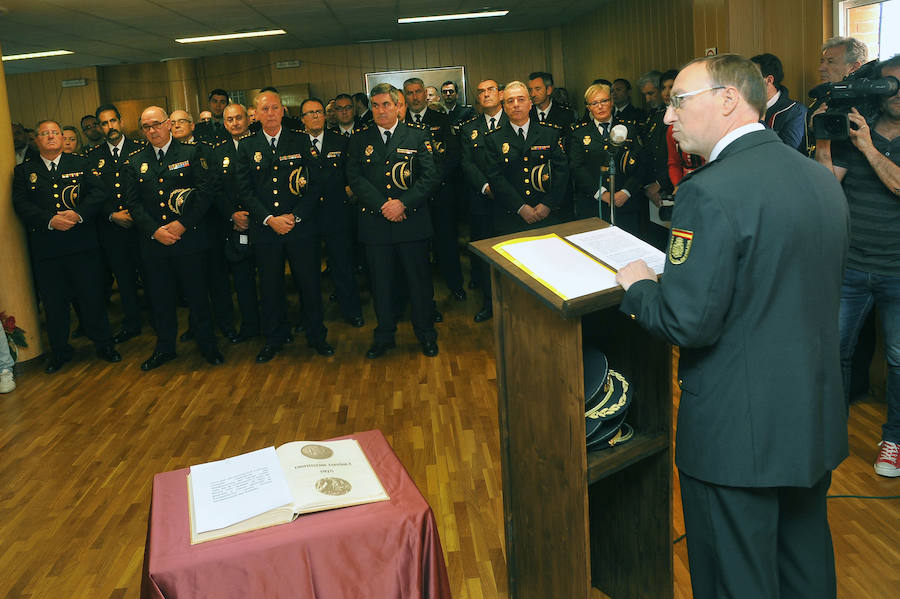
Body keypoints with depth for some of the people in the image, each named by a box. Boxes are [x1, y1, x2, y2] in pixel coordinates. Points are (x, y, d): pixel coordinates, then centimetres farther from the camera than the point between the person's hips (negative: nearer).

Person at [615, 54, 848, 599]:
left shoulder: (712, 192, -22)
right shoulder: (821, 178, 5)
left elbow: (688, 323, -24)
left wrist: (639, 286, -4)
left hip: (738, 432, -8)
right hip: (816, 421, 8)